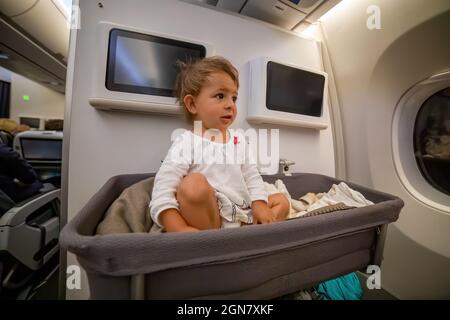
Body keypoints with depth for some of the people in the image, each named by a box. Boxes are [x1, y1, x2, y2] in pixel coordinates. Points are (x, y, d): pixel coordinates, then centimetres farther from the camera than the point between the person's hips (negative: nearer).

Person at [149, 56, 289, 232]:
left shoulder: (238, 140, 9)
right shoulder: (186, 143, -10)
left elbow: (252, 177, 9)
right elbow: (162, 193, -18)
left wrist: (259, 204, -7)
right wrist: (180, 230, -30)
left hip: (241, 216, 7)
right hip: (206, 219, -6)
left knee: (281, 201, 7)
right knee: (194, 184, -33)